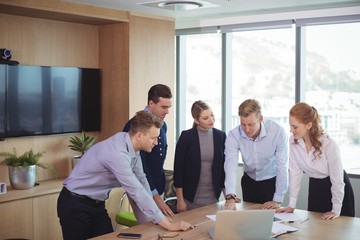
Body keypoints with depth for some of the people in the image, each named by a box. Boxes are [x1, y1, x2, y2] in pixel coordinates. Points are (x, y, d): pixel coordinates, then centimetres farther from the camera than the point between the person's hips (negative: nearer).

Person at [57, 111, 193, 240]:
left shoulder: (132, 146, -5)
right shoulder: (117, 154, -32)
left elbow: (141, 180, 3)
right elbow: (137, 192, -33)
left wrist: (150, 221, 1)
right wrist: (168, 224, -29)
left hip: (96, 204, 8)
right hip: (75, 205, -8)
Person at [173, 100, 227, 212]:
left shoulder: (220, 136, 2)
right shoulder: (186, 136, -8)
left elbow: (223, 166, 8)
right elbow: (178, 168, -6)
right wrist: (180, 200, -8)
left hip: (213, 197, 3)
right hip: (190, 198, -3)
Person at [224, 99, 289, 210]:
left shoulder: (278, 132, -26)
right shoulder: (233, 135, -20)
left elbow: (282, 167, -21)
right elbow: (230, 165, -29)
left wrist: (278, 200, -18)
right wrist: (230, 196, -44)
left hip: (272, 182, -2)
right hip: (249, 181, 2)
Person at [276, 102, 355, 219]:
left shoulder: (328, 144, -29)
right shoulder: (293, 141, -16)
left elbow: (337, 178, -21)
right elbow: (295, 173, -9)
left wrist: (336, 210, -17)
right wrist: (291, 205, -9)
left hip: (337, 187, -4)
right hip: (315, 187, 4)